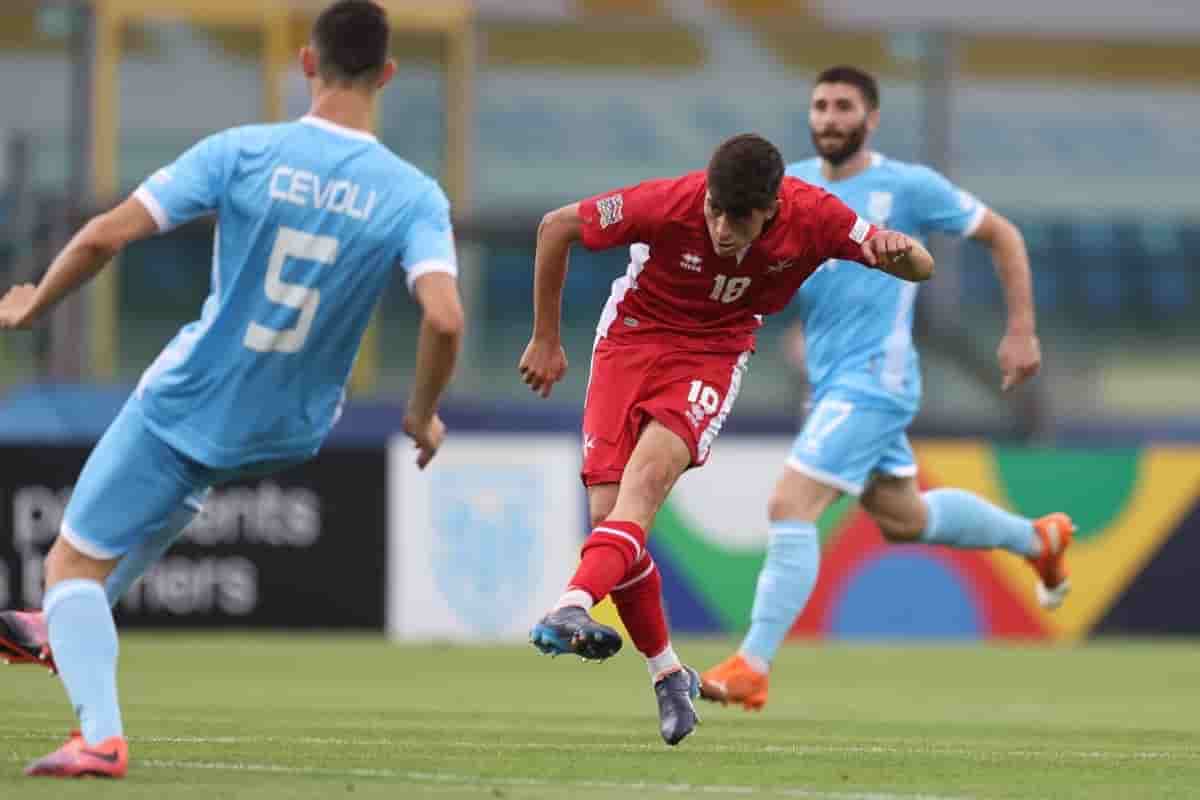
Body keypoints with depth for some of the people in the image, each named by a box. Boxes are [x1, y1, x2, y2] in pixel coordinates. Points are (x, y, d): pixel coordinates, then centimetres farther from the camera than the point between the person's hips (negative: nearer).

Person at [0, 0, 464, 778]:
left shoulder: (241, 153, -15)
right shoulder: (415, 197, -13)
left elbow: (107, 235, -18)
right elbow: (445, 318, -25)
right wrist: (423, 416, -6)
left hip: (190, 402, -4)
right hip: (289, 432, 4)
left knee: (74, 562, 6)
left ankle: (101, 732, -14)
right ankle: (75, 631, 47)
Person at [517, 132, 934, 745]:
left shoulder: (812, 217, -20)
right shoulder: (668, 203, -26)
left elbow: (920, 268, -9)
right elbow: (556, 227, -10)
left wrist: (899, 251, -35)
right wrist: (545, 341, -3)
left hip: (715, 351, 0)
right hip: (633, 333, 0)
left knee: (649, 472, -29)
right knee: (608, 510, -11)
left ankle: (573, 608, -43)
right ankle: (667, 673, 7)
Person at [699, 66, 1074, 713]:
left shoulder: (908, 187, -8)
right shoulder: (789, 185, 7)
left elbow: (1002, 236, 2)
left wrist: (1021, 331, -1)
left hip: (874, 379, -8)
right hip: (830, 382, 8)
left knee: (790, 508, -19)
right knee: (904, 520, 23)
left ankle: (751, 667, -17)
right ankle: (1037, 540, 47)